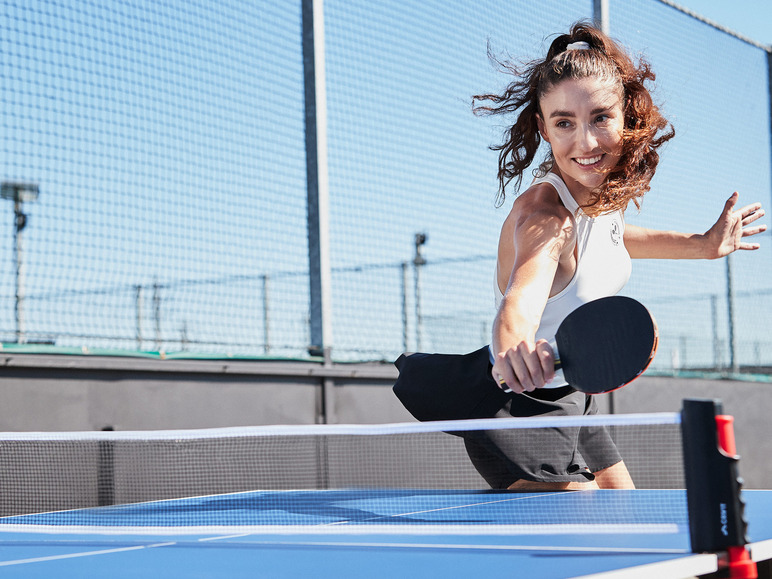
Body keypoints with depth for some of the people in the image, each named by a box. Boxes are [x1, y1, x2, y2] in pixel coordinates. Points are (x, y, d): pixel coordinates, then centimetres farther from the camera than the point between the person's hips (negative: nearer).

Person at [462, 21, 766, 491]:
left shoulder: (608, 192, -6)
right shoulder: (545, 213, -30)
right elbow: (520, 299, -51)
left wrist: (702, 244, 16)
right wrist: (514, 348, -73)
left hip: (575, 401, 9)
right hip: (523, 410, -9)